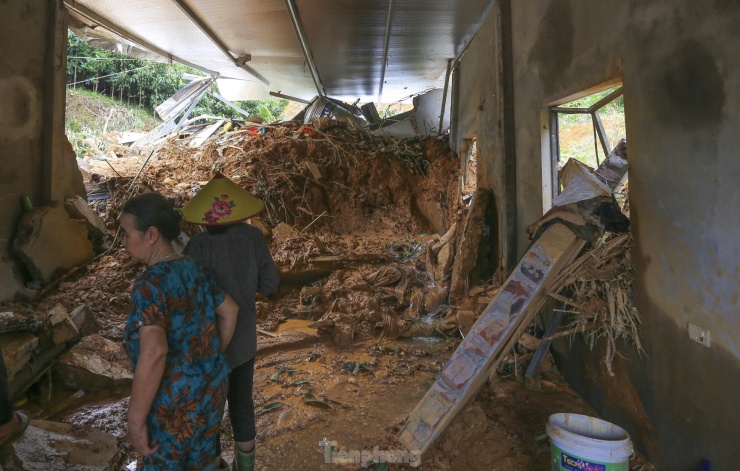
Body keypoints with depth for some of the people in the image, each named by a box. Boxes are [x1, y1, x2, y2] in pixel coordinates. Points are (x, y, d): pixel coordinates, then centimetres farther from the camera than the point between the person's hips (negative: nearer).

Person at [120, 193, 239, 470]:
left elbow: (153, 353, -34)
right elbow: (230, 311, 11)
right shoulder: (193, 270, -1)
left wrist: (136, 421, -24)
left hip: (174, 404, -7)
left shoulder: (149, 284, -25)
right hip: (211, 389, 7)